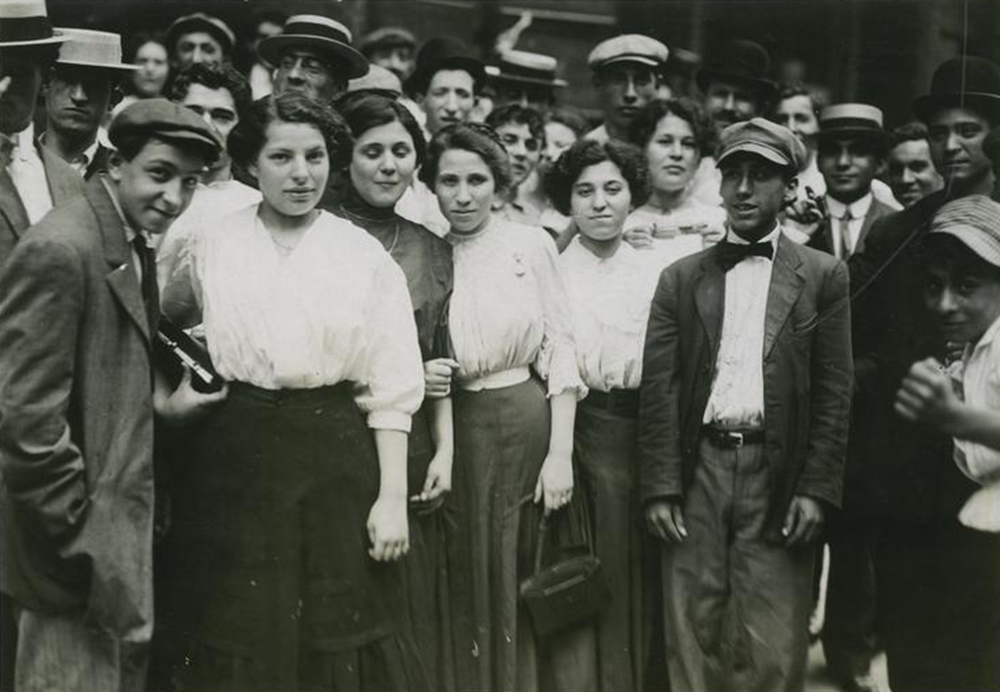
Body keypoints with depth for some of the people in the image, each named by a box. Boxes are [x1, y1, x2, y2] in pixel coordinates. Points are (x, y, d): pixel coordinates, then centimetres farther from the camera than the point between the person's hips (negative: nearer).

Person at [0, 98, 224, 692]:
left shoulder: (134, 244, 9)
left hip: (124, 526, 9)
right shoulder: (60, 250, -21)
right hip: (80, 548, -9)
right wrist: (80, 541, -19)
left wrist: (162, 406, 0)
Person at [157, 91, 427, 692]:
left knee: (337, 637, 6)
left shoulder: (367, 255, -1)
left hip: (338, 461, -1)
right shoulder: (211, 247, 3)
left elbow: (393, 388, -3)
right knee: (237, 639, 10)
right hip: (235, 459, 1)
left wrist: (393, 497, -9)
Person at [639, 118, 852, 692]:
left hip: (780, 475, -1)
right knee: (693, 634, 6)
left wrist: (817, 489, -6)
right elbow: (658, 389, 5)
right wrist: (659, 486, -3)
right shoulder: (681, 278, 10)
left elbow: (835, 392, 2)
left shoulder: (824, 276, 6)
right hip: (697, 469, 2)